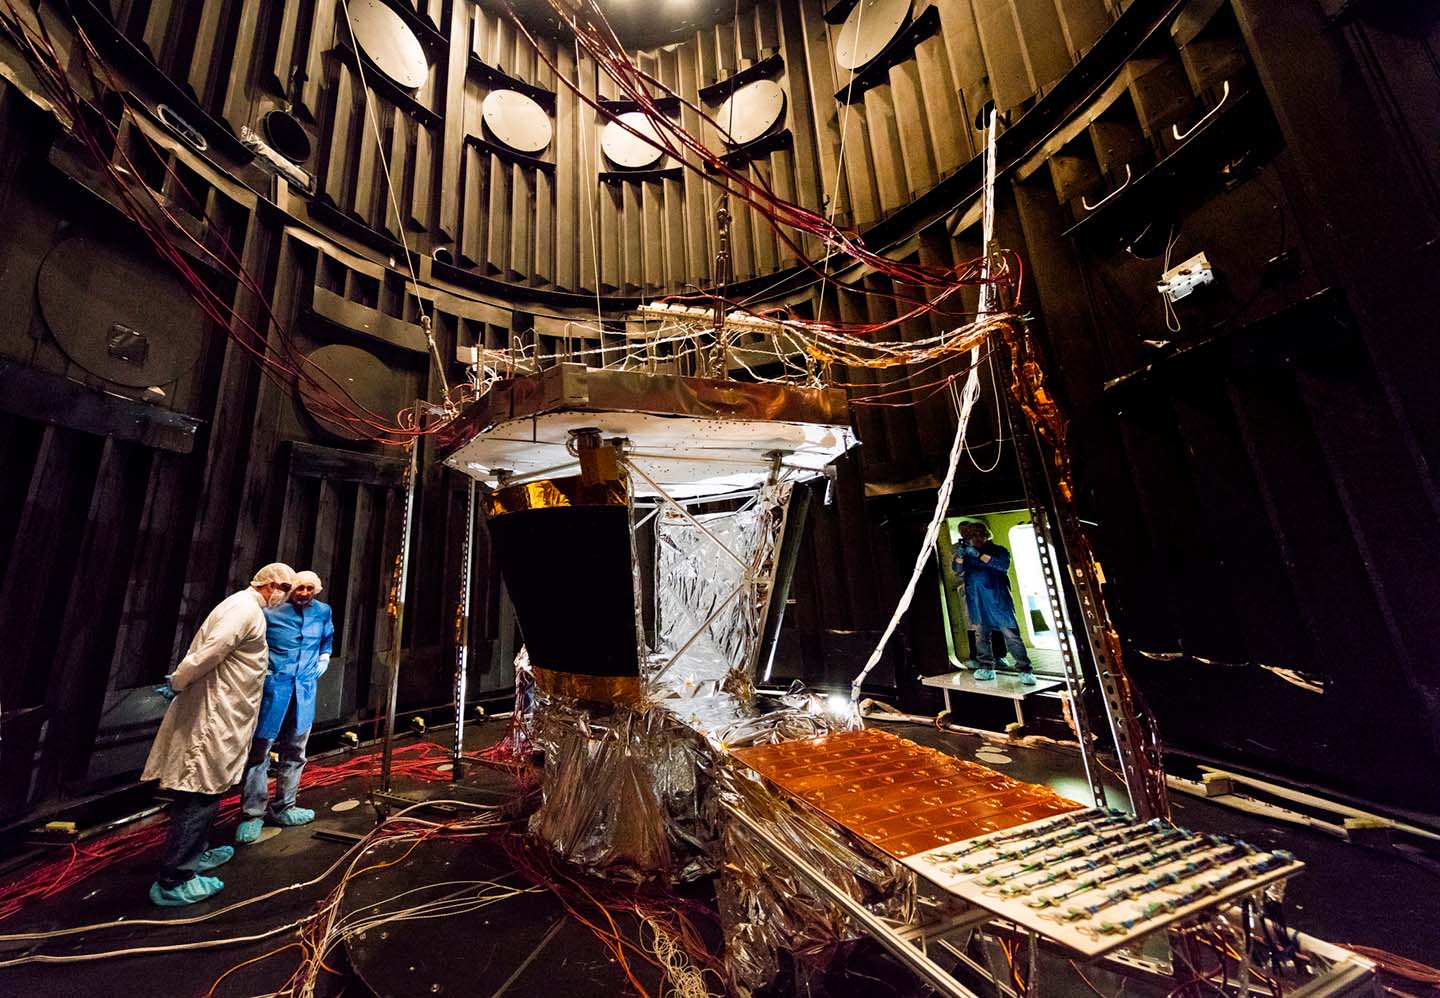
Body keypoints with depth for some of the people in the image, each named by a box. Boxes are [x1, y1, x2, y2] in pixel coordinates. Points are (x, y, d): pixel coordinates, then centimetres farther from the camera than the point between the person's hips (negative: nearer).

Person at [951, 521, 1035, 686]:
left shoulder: (997, 550, 3)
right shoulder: (967, 553, 12)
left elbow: (1004, 564, -16)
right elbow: (957, 570, -1)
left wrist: (978, 555, -25)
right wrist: (959, 556, -22)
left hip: (998, 600, -3)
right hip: (978, 603, 4)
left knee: (1011, 634, -6)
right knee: (981, 635, 7)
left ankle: (1025, 670, 0)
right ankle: (986, 668, 15)